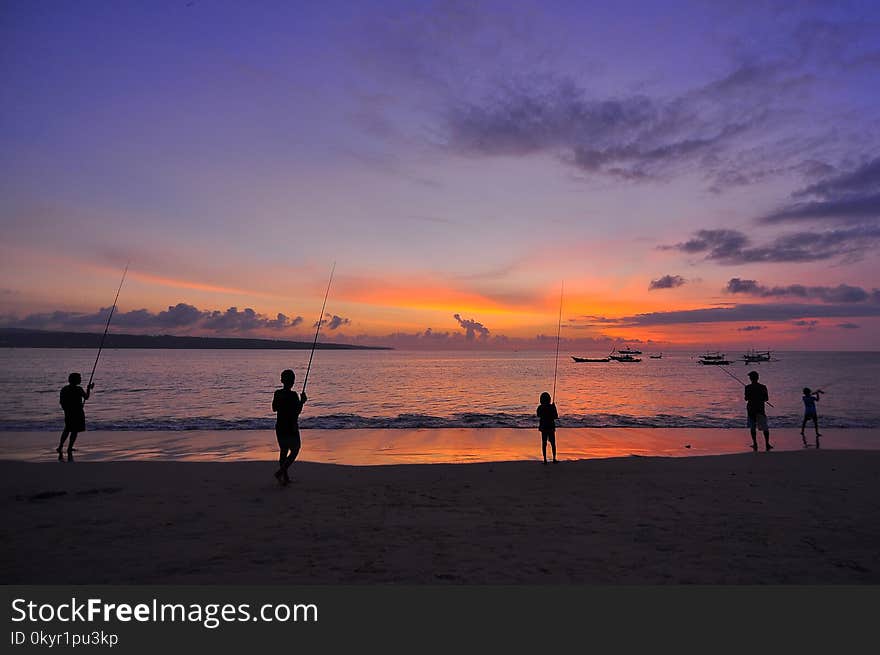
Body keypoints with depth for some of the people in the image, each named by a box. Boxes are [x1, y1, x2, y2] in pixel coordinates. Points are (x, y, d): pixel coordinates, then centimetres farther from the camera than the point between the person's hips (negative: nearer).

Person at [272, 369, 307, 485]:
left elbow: (274, 408, 14)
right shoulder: (293, 395, -18)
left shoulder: (277, 393, 1)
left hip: (280, 427, 6)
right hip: (291, 428, -6)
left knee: (283, 451, 16)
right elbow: (298, 412, -18)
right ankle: (280, 472, -9)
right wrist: (302, 401, -5)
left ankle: (285, 477, 21)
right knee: (294, 451, 7)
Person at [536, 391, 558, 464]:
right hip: (551, 427, -2)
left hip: (543, 427, 2)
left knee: (544, 443, 6)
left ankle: (545, 459, 4)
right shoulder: (552, 407, -12)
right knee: (553, 443, 9)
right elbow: (556, 417, -5)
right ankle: (554, 459, 7)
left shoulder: (540, 407, -4)